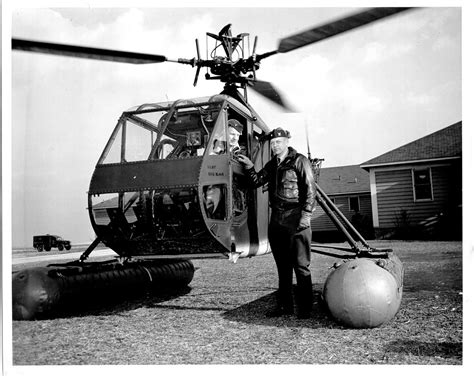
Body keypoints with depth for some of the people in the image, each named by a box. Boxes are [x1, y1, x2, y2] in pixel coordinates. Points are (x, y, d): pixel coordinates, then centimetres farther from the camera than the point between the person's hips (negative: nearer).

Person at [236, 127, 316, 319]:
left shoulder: (299, 161, -3)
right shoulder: (272, 165, 17)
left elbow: (310, 189, -8)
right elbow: (257, 181, 16)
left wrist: (306, 214, -16)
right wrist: (249, 166, 1)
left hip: (295, 218, -7)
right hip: (276, 219, 7)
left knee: (301, 265, -3)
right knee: (282, 266, 12)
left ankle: (305, 308, 6)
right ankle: (284, 305, 21)